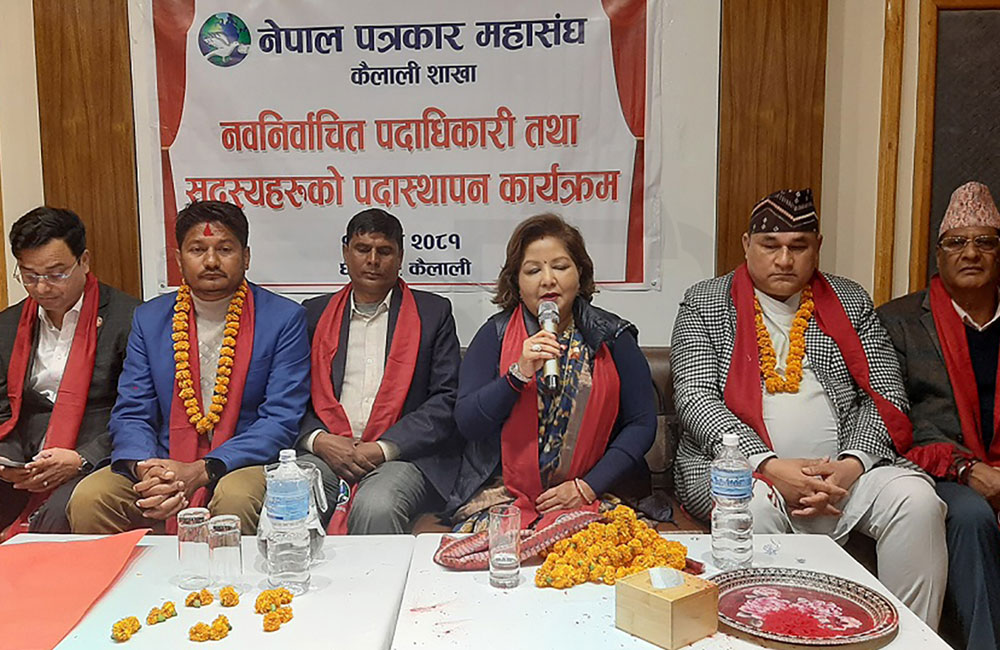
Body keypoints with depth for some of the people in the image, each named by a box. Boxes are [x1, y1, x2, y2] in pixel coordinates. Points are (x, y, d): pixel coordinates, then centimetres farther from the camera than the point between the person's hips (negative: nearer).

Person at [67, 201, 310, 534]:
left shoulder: (284, 319, -2)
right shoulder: (149, 318, 10)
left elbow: (281, 420, -9)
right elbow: (130, 415, 6)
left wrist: (201, 471, -21)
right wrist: (144, 470, -18)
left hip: (243, 463, -3)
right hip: (164, 466, 4)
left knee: (235, 498, -36)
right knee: (87, 499, -22)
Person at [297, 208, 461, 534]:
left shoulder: (433, 312, 11)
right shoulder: (315, 313, 19)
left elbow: (447, 399, 2)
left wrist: (383, 448, -9)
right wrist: (319, 440, -7)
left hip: (404, 455, -2)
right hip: (326, 453, 2)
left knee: (375, 507, -34)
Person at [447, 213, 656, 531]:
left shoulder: (611, 337, 6)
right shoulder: (496, 335, 5)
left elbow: (642, 424, 3)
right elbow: (466, 424, -3)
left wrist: (587, 487, -8)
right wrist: (519, 373, -18)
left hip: (591, 495, 0)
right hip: (503, 495, 1)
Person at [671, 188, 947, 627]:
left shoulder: (850, 301, 14)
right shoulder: (705, 303, 6)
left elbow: (887, 396, 7)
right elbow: (695, 398, -6)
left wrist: (851, 465, -12)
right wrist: (768, 466, -19)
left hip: (844, 471, 3)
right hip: (739, 466, -3)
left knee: (917, 500, -22)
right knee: (753, 505, -34)